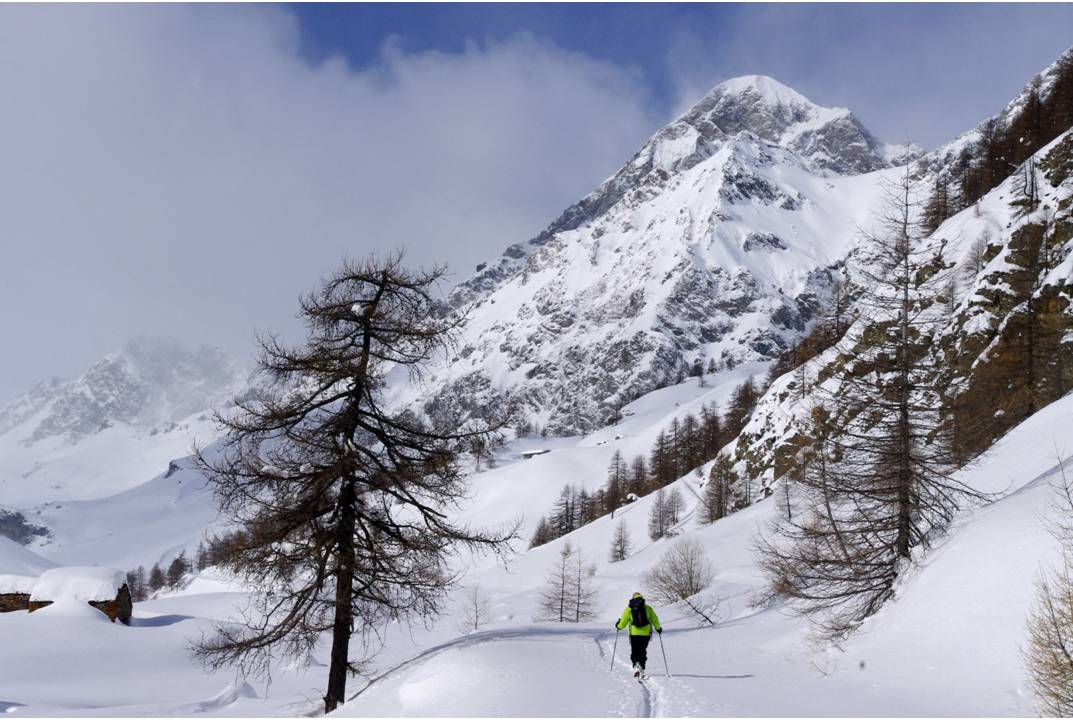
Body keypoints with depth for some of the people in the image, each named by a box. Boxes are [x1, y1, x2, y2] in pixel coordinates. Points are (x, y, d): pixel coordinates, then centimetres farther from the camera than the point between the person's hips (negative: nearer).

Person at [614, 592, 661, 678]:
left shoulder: (629, 608, 3)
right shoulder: (648, 608, 5)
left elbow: (623, 621, 2)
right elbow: (654, 619, 5)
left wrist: (618, 626, 22)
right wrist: (658, 628, 21)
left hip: (634, 633, -1)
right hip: (646, 633, 1)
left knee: (634, 652, 8)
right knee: (643, 651, 14)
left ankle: (636, 665, -16)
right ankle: (641, 668, 5)